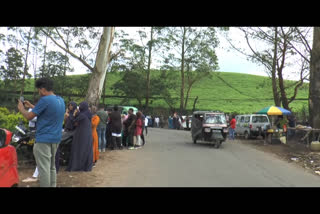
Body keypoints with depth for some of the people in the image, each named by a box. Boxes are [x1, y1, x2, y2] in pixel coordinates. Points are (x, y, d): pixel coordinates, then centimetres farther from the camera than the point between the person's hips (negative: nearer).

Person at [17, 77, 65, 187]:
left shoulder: (45, 100, -16)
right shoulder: (61, 100, 10)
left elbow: (29, 117, -10)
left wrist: (21, 108, 9)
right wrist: (31, 106, 29)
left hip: (44, 139, -9)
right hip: (56, 138, 9)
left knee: (44, 169, -4)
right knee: (51, 167, 18)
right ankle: (52, 185, 25)